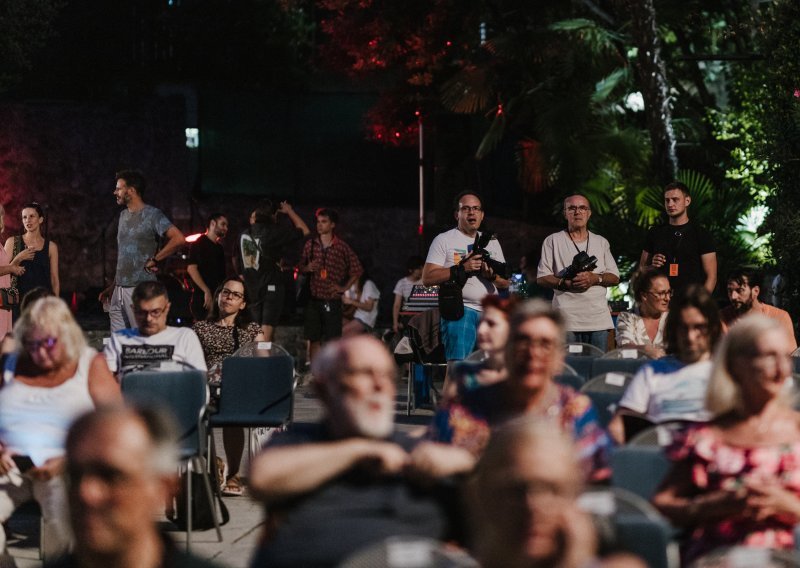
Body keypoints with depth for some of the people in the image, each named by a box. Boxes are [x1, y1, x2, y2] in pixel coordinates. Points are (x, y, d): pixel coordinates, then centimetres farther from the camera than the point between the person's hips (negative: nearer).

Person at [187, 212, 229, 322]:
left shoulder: (219, 248, 22)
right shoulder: (199, 244, -3)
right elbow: (191, 268, -14)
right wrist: (206, 291, -19)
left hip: (218, 298, 8)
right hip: (202, 298, -8)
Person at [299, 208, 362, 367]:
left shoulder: (342, 247, 0)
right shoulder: (310, 245, 6)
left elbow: (357, 269, 8)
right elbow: (301, 267, 13)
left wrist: (345, 287, 1)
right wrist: (307, 268, -9)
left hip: (333, 301, -2)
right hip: (314, 299, 2)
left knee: (333, 340, -1)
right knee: (314, 339, 3)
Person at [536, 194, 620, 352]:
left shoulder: (601, 242, 19)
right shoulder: (553, 241, 9)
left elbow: (615, 278, 13)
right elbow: (541, 278, 3)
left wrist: (595, 279, -8)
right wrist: (566, 283, -15)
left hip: (599, 320, 3)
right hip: (567, 320, -3)